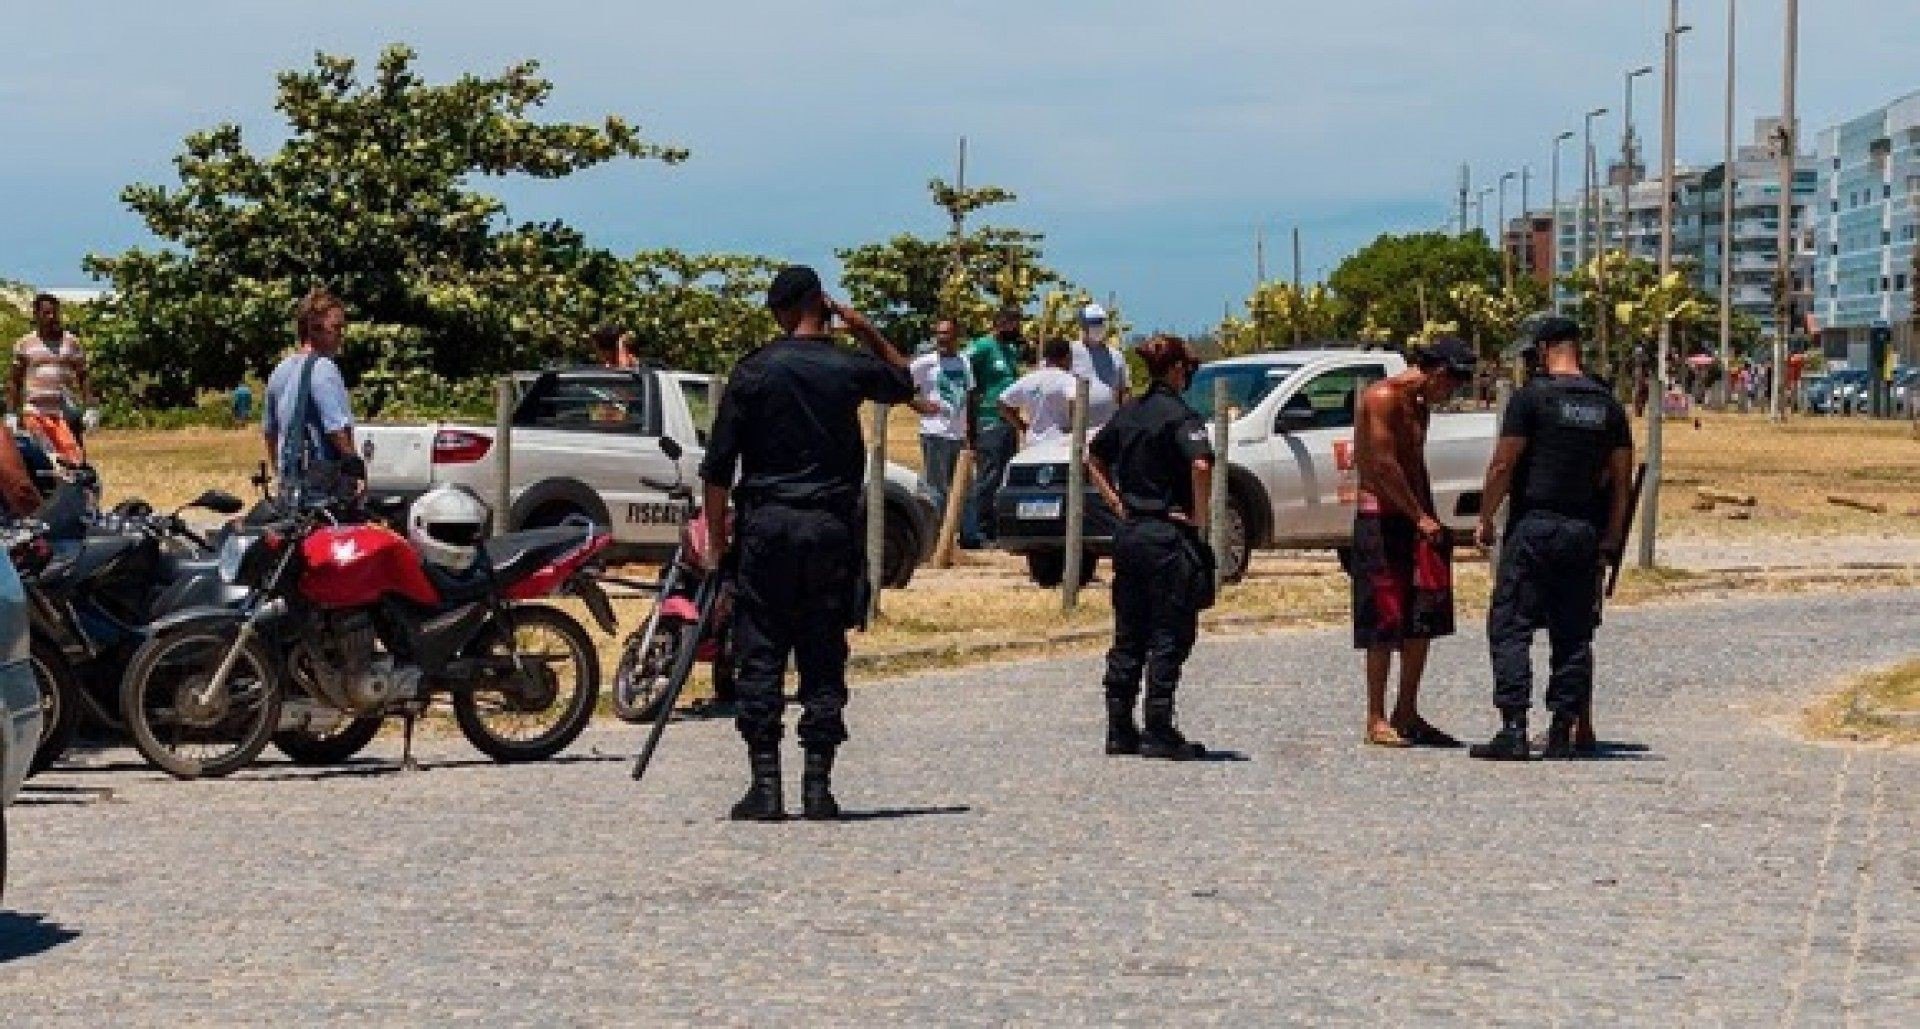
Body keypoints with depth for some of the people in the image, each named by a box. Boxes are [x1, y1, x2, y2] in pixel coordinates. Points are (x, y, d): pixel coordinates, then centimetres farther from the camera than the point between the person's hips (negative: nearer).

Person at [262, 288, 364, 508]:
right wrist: (357, 467, -9)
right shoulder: (322, 368, -13)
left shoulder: (281, 370, 15)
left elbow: (269, 430, 23)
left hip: (289, 485, 9)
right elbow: (338, 429, -18)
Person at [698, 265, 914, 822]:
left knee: (760, 657, 3)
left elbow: (718, 468, -2)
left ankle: (765, 786, -2)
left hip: (767, 525, -1)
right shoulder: (850, 369, 1)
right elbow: (903, 381, 25)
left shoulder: (753, 372, -1)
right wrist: (868, 330, 18)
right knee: (824, 660, 5)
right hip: (832, 525, 1)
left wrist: (716, 542, 4)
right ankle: (818, 786, 4)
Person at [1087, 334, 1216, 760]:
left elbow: (1094, 459, 21)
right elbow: (1201, 463, -27)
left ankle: (1119, 729, 13)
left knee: (1128, 636, 11)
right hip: (1169, 536, -7)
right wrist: (1199, 518, -16)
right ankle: (1159, 732, -1)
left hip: (1130, 532, 7)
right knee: (1169, 636, -1)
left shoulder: (1129, 413, 10)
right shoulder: (1179, 414, -12)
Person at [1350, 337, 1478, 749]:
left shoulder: (1419, 407, 18)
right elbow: (1384, 463, -19)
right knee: (1384, 623, -7)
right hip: (1381, 518, -9)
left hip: (1414, 520, 9)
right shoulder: (1383, 397, -12)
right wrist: (1420, 517, -16)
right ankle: (1376, 720, -2)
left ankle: (1407, 715, 15)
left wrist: (1430, 519, 14)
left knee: (1423, 620, 8)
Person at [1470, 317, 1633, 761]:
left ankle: (1513, 728, -12)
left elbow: (1503, 465, -9)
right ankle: (1564, 732, 7)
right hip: (1584, 532, 5)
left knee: (1510, 626, -3)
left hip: (1534, 527, -5)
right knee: (1573, 633, 9)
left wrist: (1485, 521, 0)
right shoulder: (1608, 404, 10)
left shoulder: (1532, 397, -6)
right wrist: (1610, 539, 16)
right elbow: (1621, 479, 10)